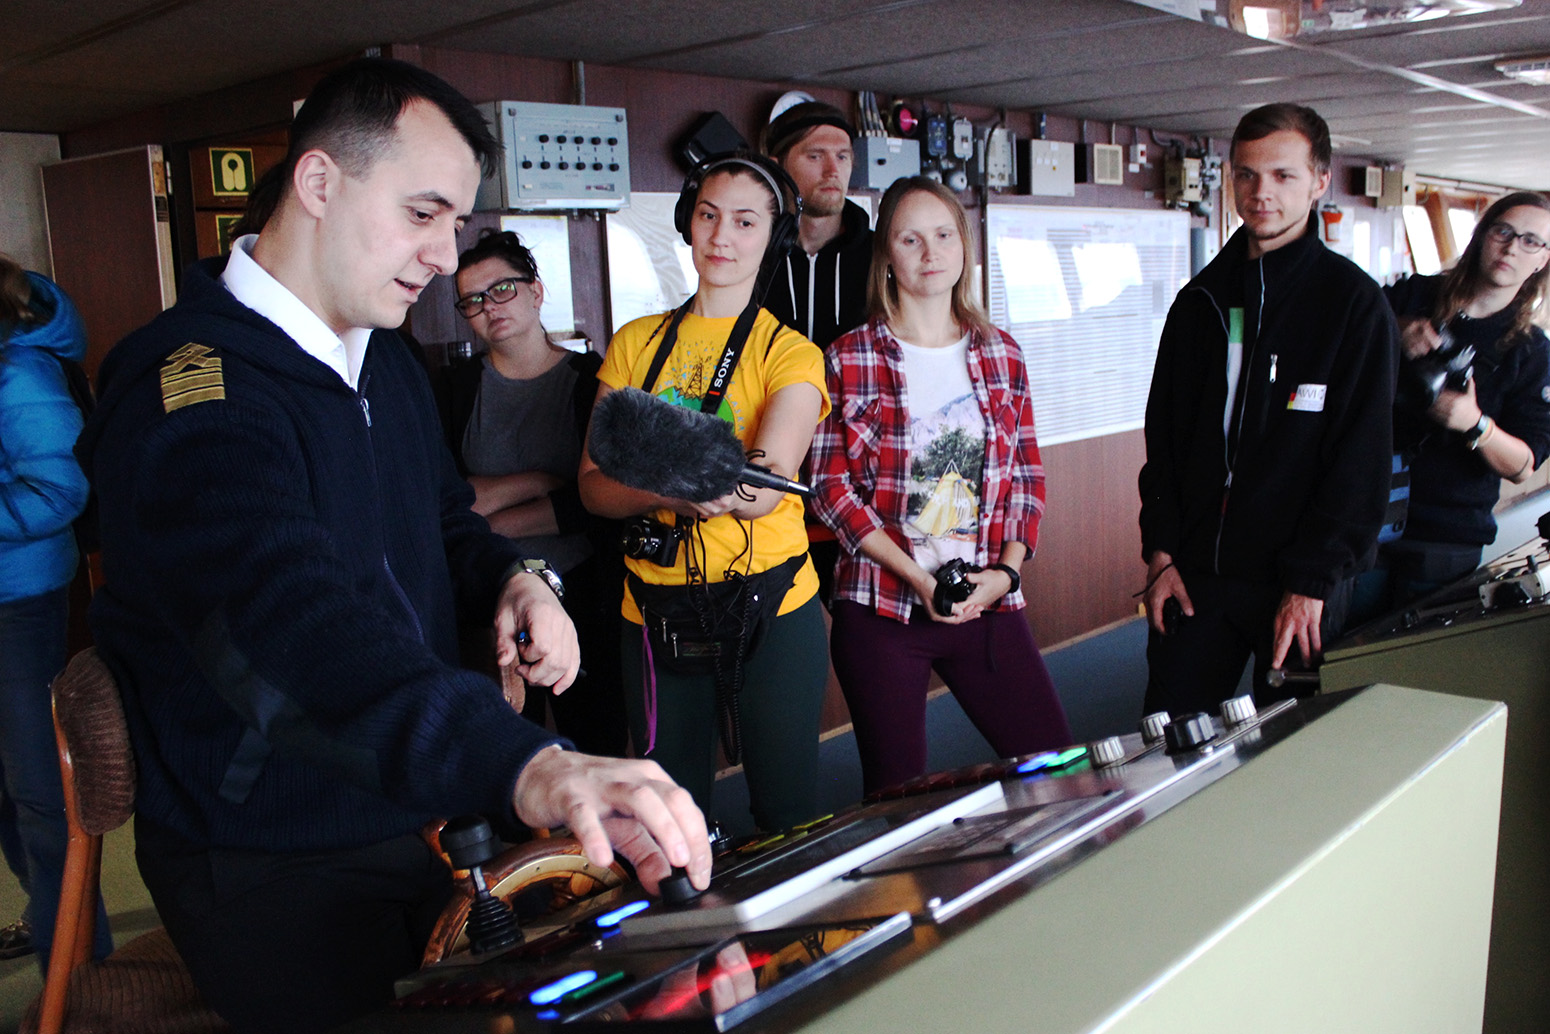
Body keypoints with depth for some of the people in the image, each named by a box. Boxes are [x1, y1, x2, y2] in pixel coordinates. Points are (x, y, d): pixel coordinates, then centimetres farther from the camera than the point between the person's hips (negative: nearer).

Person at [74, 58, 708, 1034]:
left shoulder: (390, 361, 6)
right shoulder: (191, 388, -25)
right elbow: (287, 620, -42)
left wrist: (516, 576, -5)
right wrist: (528, 766, -57)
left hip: (425, 825, 9)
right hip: (276, 879, -8)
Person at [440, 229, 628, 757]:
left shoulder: (592, 379, -2)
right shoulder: (454, 387, 4)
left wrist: (492, 520, -10)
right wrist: (537, 482, -10)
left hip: (582, 600, -1)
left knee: (597, 750, 7)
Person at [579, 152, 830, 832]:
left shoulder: (791, 354, -1)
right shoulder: (635, 344, 8)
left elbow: (766, 489, -18)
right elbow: (593, 487, -1)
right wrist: (667, 489, -22)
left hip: (770, 607, -2)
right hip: (655, 612, 3)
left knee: (788, 814, 7)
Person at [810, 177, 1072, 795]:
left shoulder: (1001, 354, 10)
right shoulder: (850, 359, -1)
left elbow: (1028, 474, 11)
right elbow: (831, 487, -5)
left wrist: (1008, 569, -5)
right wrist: (919, 578, -13)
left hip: (989, 604, 3)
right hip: (882, 607, -3)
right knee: (897, 799, 5)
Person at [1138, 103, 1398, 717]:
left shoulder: (1353, 302, -4)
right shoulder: (1201, 299, 10)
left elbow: (1361, 459, -8)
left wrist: (1310, 583, -14)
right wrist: (1160, 552, 2)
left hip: (1299, 583, -3)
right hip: (1196, 574, 4)